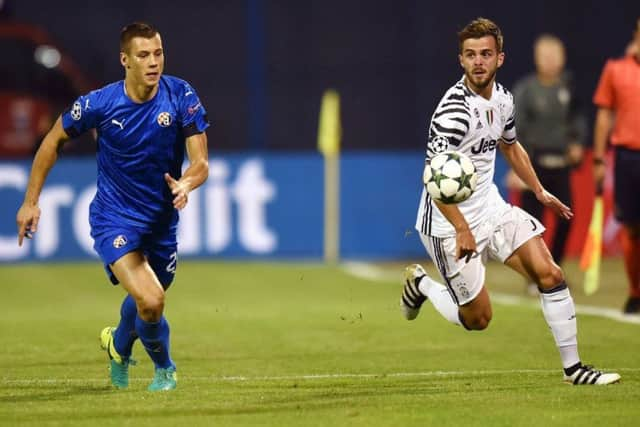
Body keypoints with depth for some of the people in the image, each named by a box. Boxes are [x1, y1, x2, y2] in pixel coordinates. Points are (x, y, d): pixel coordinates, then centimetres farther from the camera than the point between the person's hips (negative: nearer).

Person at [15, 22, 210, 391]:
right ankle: (165, 368, 10)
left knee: (145, 300, 22)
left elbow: (201, 163, -14)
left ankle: (119, 345, 58)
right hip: (114, 219, -3)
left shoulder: (181, 96, -14)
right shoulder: (100, 104, -17)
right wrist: (31, 201, -1)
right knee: (150, 302, -21)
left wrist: (185, 184, -38)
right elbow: (54, 141, 0)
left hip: (162, 219, 3)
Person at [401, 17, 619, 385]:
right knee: (478, 319, 0)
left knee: (550, 275, -5)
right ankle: (421, 284, 28)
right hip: (450, 225, -7)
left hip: (492, 208, 7)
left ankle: (574, 368, 3)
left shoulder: (502, 98, 2)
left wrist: (540, 191, 28)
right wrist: (462, 230, -34)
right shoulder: (454, 110, -25)